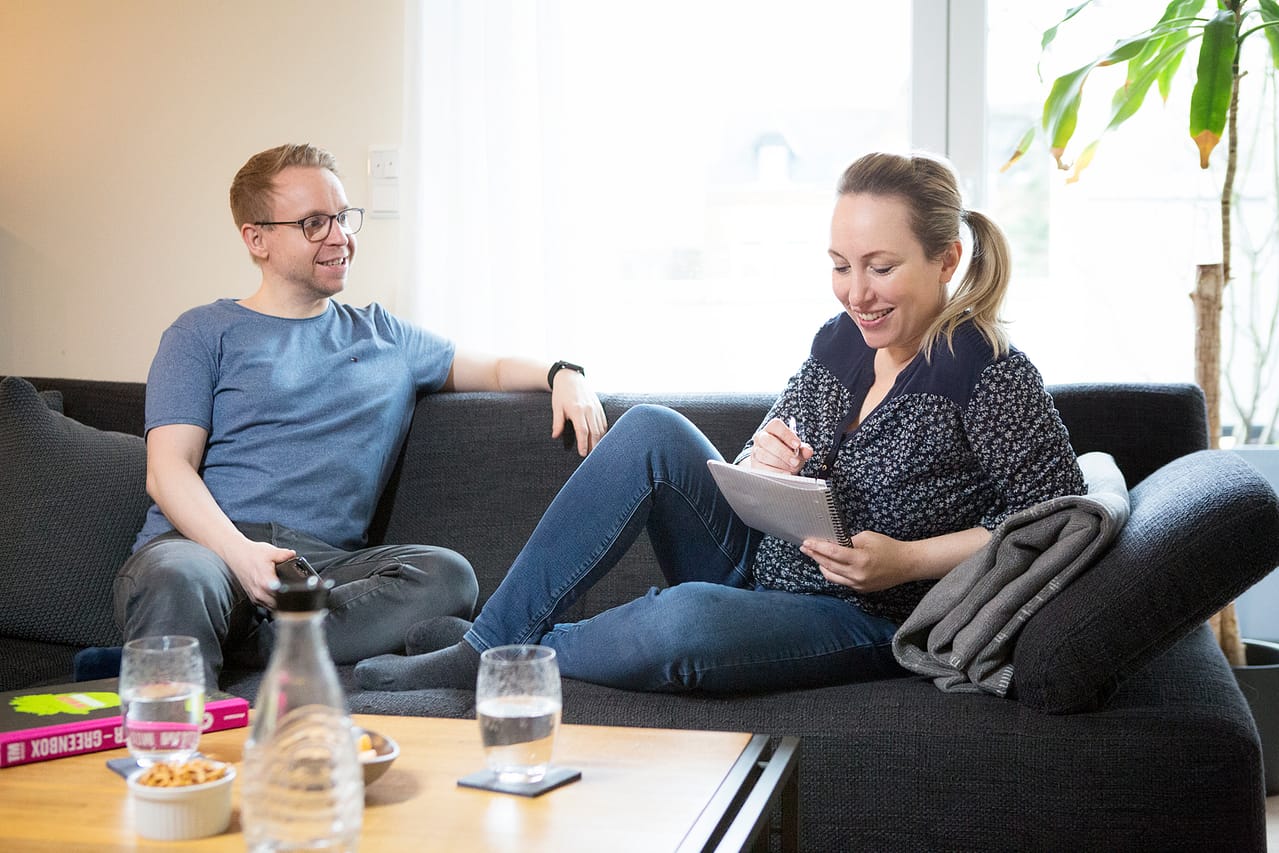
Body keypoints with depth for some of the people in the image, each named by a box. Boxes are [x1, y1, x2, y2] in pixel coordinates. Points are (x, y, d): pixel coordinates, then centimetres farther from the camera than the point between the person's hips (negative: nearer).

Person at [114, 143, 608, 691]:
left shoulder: (382, 335, 27)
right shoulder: (205, 334, 13)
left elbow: (492, 369, 33)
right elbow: (167, 470, 1)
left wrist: (562, 374, 7)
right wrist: (239, 552, -19)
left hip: (326, 560, 4)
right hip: (203, 544, -3)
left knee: (447, 576, -30)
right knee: (178, 580, -41)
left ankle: (247, 645, -34)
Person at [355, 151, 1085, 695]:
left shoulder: (990, 374, -15)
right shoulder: (840, 342, 5)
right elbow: (758, 491, 12)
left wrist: (909, 560, -20)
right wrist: (763, 466, -14)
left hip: (866, 622, -6)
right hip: (758, 565, 7)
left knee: (685, 620, -37)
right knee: (651, 431, -17)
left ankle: (498, 658, -10)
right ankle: (488, 635, -14)